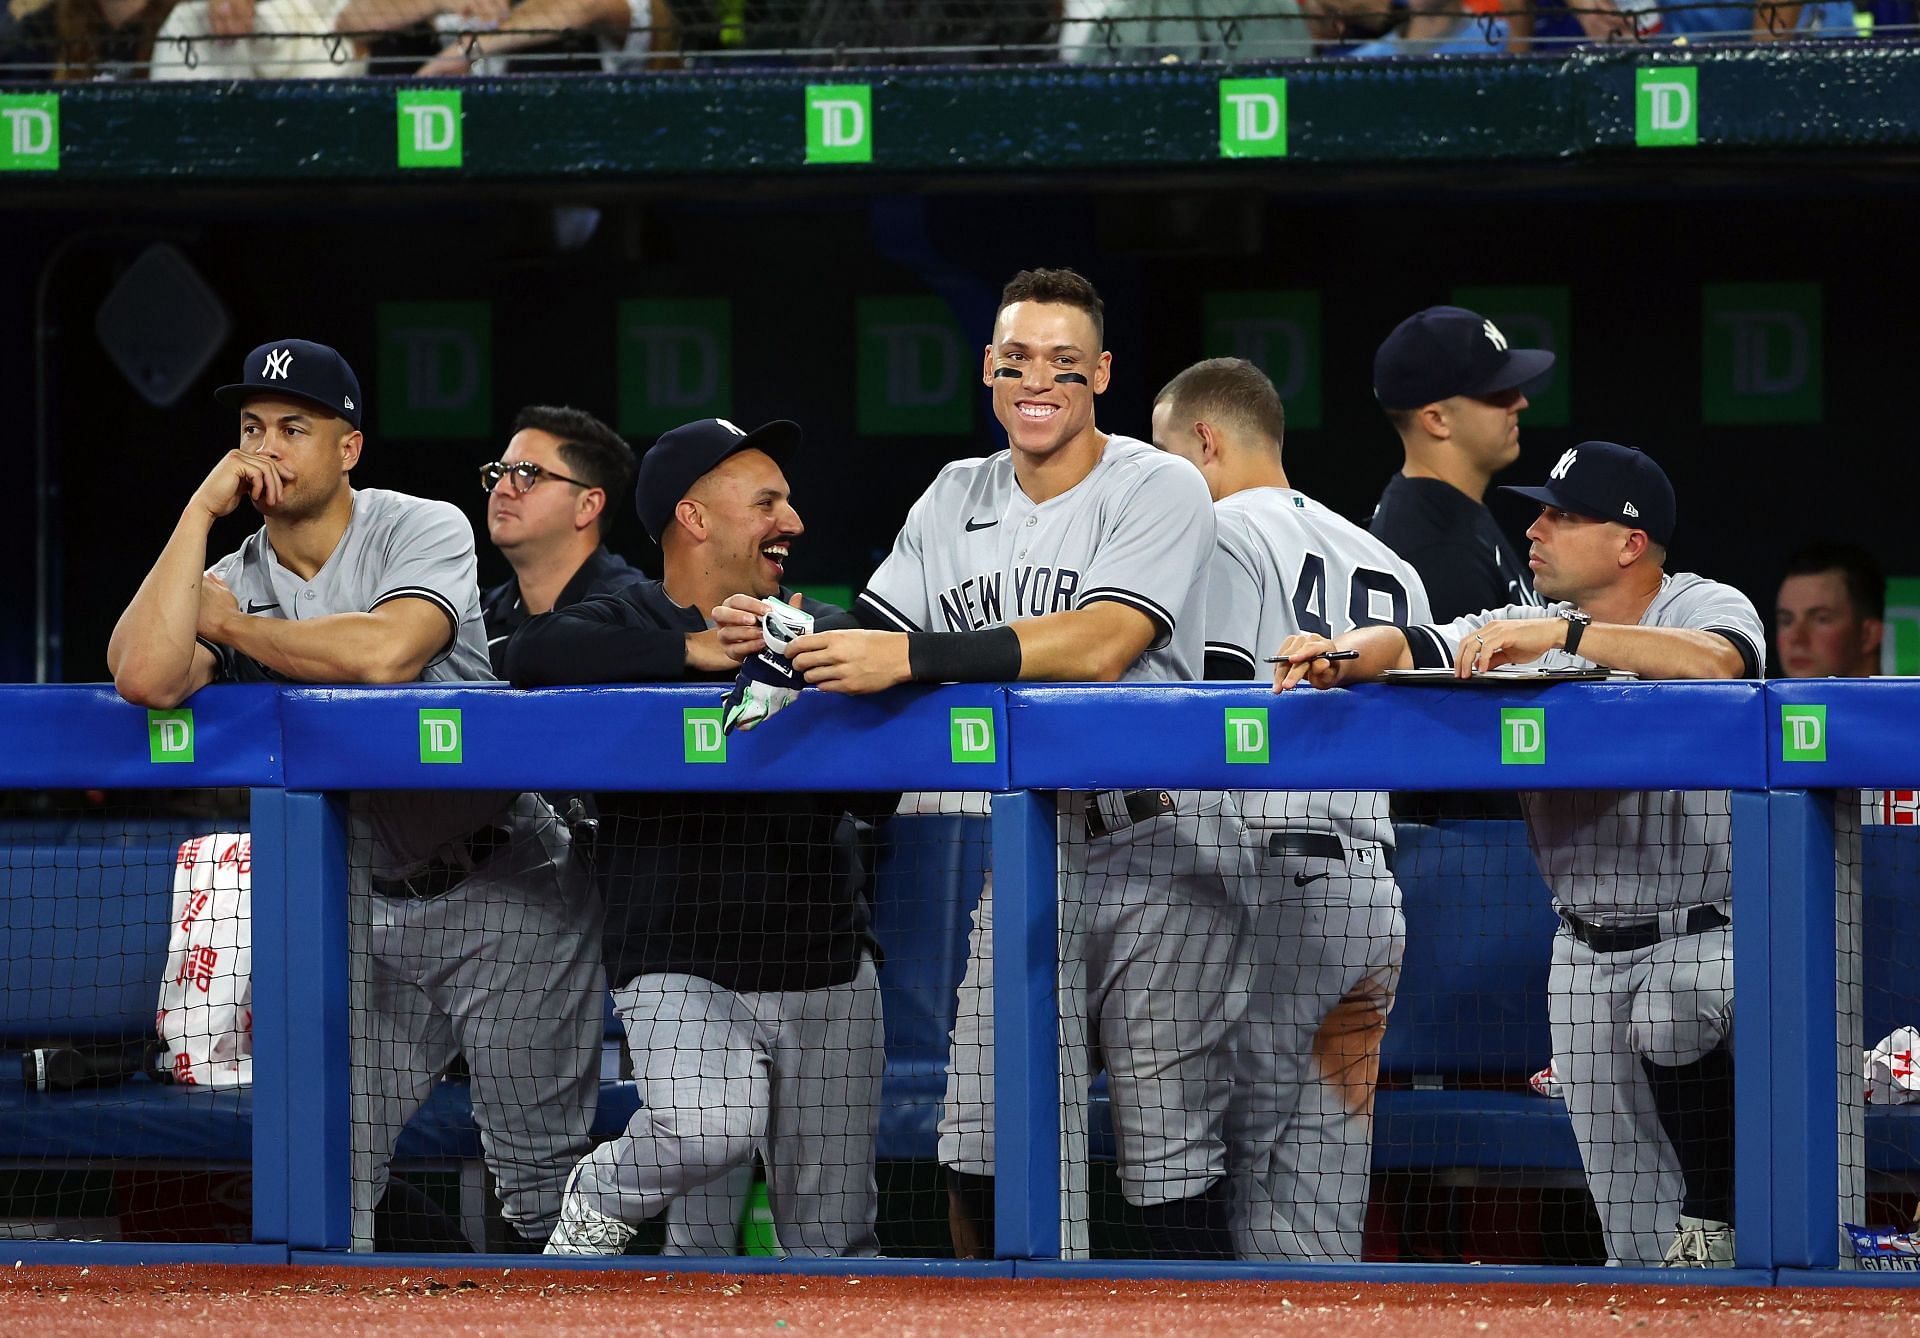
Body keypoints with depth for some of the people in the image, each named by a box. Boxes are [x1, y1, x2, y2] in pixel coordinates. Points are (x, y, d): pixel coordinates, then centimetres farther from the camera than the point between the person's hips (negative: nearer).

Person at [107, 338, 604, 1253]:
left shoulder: (422, 530, -7)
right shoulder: (233, 582, 4)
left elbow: (385, 653, -27)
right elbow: (145, 678, -17)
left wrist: (233, 627, -13)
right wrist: (200, 514, -12)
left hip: (504, 895, -5)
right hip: (366, 904, 5)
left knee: (543, 1181, -4)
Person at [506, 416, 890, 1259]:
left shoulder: (824, 632, 11)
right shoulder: (630, 624, 0)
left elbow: (881, 794, 1)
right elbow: (531, 656, -23)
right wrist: (694, 651, -25)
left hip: (829, 973, 4)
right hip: (679, 968, -4)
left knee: (835, 1242, 4)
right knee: (711, 1127, -31)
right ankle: (602, 1202, -1)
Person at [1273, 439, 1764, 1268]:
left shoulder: (1706, 607, -8)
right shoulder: (1527, 632, 7)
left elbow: (1718, 663, -32)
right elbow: (1410, 648, -6)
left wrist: (1563, 634, -38)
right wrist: (1341, 656, -29)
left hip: (1710, 931, -5)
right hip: (1587, 951, 5)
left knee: (1668, 1019, -36)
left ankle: (1718, 1218, -17)